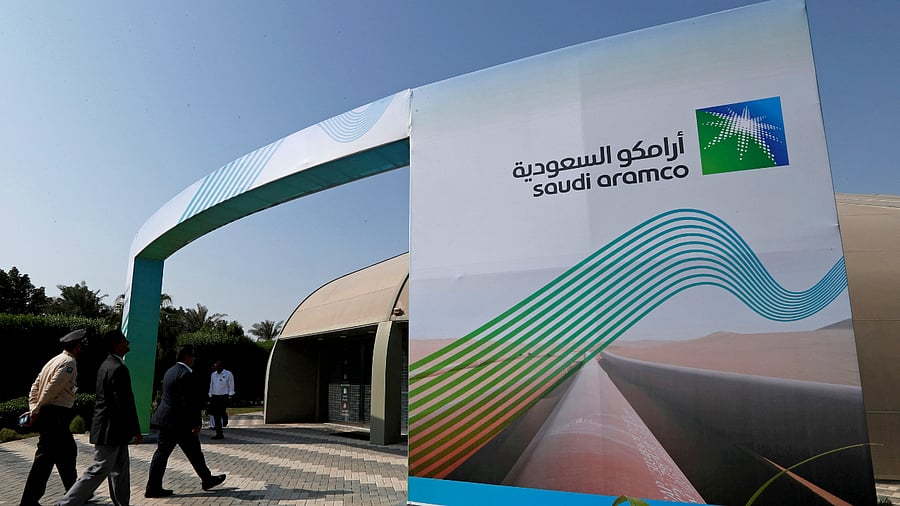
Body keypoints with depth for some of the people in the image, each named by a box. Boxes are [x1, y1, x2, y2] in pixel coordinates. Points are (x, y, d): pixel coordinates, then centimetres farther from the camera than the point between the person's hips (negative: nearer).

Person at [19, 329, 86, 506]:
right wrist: (36, 411, -10)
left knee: (67, 452, 15)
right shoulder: (69, 362, -12)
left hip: (46, 414, 10)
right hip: (56, 415, -10)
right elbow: (52, 389, -19)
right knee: (45, 458, 0)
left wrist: (33, 409, 8)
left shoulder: (55, 360, 16)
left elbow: (35, 386, 14)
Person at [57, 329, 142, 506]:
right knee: (99, 471, -1)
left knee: (120, 470, 15)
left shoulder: (107, 364, 10)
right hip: (111, 430, -10)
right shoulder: (118, 369, -21)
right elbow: (125, 403, -21)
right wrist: (136, 431, -15)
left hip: (110, 428, 10)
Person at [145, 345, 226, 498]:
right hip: (180, 422, -9)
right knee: (194, 452, 6)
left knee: (162, 452, 10)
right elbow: (189, 402, -22)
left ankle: (153, 488, 11)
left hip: (165, 418, 9)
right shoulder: (186, 374, -19)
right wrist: (197, 422, -17)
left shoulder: (170, 371, 11)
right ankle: (207, 479, 20)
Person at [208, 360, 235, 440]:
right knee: (216, 415, 1)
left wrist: (230, 396, -9)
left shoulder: (228, 374, -2)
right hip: (214, 397, 5)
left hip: (224, 397, -5)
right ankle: (219, 434, 6)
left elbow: (231, 386, -2)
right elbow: (211, 386, 19)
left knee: (222, 412, -14)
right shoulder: (213, 374, 14)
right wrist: (210, 396, 15)